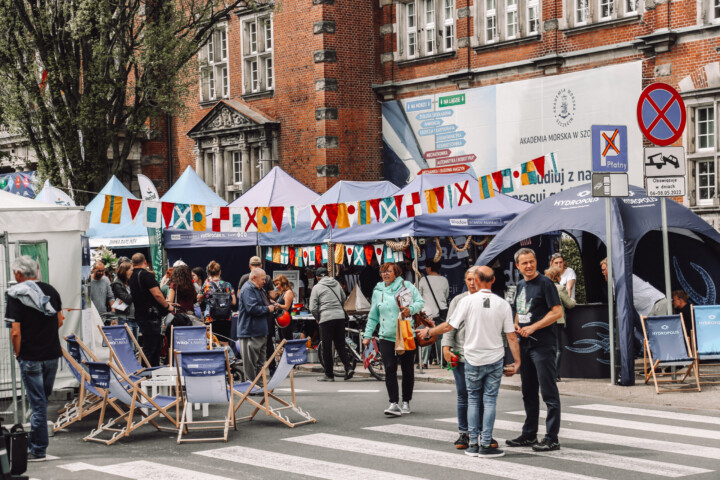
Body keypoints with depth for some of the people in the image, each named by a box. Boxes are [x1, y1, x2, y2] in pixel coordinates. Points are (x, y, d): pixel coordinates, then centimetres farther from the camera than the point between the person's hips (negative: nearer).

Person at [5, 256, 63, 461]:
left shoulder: (15, 295, -13)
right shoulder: (50, 290, 5)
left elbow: (16, 332, -16)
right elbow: (59, 321, 14)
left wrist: (18, 353, -2)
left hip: (31, 357, -5)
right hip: (53, 353, 5)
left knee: (37, 402, 0)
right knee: (44, 397, 19)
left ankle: (38, 450, 8)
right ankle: (36, 440, 28)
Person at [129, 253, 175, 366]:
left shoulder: (132, 277, 14)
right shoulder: (146, 275, -13)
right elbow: (157, 294, -19)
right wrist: (168, 306, -4)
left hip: (140, 316, 9)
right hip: (150, 317, -9)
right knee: (149, 350, -7)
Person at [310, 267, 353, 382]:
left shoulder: (317, 287, 0)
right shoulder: (336, 284, 13)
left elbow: (313, 308, -3)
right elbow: (343, 300, 22)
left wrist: (318, 318, 13)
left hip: (326, 318, -4)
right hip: (340, 316, 4)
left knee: (326, 347, 3)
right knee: (340, 345, 12)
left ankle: (329, 374, 6)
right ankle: (348, 368, -5)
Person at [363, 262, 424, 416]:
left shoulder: (407, 286, 3)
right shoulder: (378, 291, 12)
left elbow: (420, 302, 0)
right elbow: (373, 316, 17)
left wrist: (411, 309, -20)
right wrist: (367, 335, 13)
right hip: (387, 337, 2)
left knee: (407, 370, 6)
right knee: (390, 369, -11)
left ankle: (406, 402, 18)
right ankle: (394, 404, -13)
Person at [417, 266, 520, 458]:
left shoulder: (468, 301, -8)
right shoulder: (503, 304, -2)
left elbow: (449, 326, -3)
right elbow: (511, 336, -2)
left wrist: (428, 331, 14)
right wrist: (517, 362, 5)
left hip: (473, 359, -1)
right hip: (494, 359, 1)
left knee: (473, 400, 10)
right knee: (489, 400, 3)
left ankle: (473, 444, 9)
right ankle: (486, 445, 0)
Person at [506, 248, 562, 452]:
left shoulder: (545, 283, -8)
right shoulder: (520, 285, 15)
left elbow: (557, 312, -14)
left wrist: (533, 327, -18)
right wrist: (516, 326, 5)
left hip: (543, 343, -8)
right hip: (525, 344, 8)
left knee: (549, 392, -6)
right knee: (528, 392, 14)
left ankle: (552, 438, -4)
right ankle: (529, 435, 23)